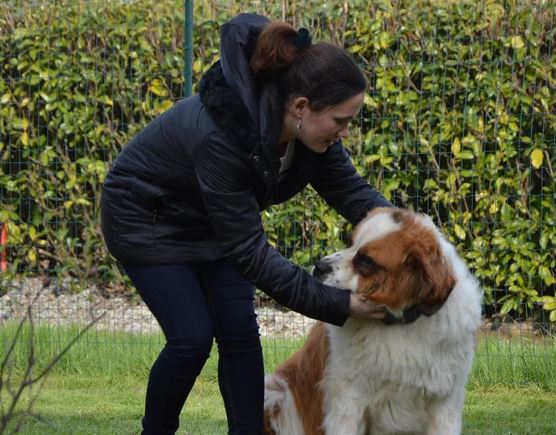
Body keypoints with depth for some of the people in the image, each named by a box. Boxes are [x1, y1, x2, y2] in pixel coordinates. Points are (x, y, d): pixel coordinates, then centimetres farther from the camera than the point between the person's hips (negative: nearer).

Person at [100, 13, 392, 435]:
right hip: (144, 218, -6)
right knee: (193, 338, -12)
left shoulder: (307, 127, -21)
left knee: (240, 333, -5)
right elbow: (251, 252, -37)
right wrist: (337, 304, -37)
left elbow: (349, 187, -9)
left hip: (208, 220, 7)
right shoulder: (221, 137, -41)